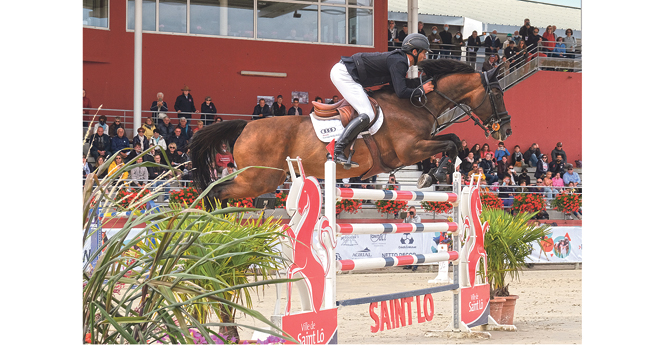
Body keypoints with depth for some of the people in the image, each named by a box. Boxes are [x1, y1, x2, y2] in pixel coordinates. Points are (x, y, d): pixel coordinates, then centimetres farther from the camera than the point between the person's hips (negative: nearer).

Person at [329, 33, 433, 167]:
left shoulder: (398, 59, 15)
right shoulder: (399, 62, -16)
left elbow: (399, 85, 22)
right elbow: (401, 92, -23)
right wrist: (422, 90, -9)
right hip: (343, 74, -11)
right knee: (367, 115, -18)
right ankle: (338, 151, -23)